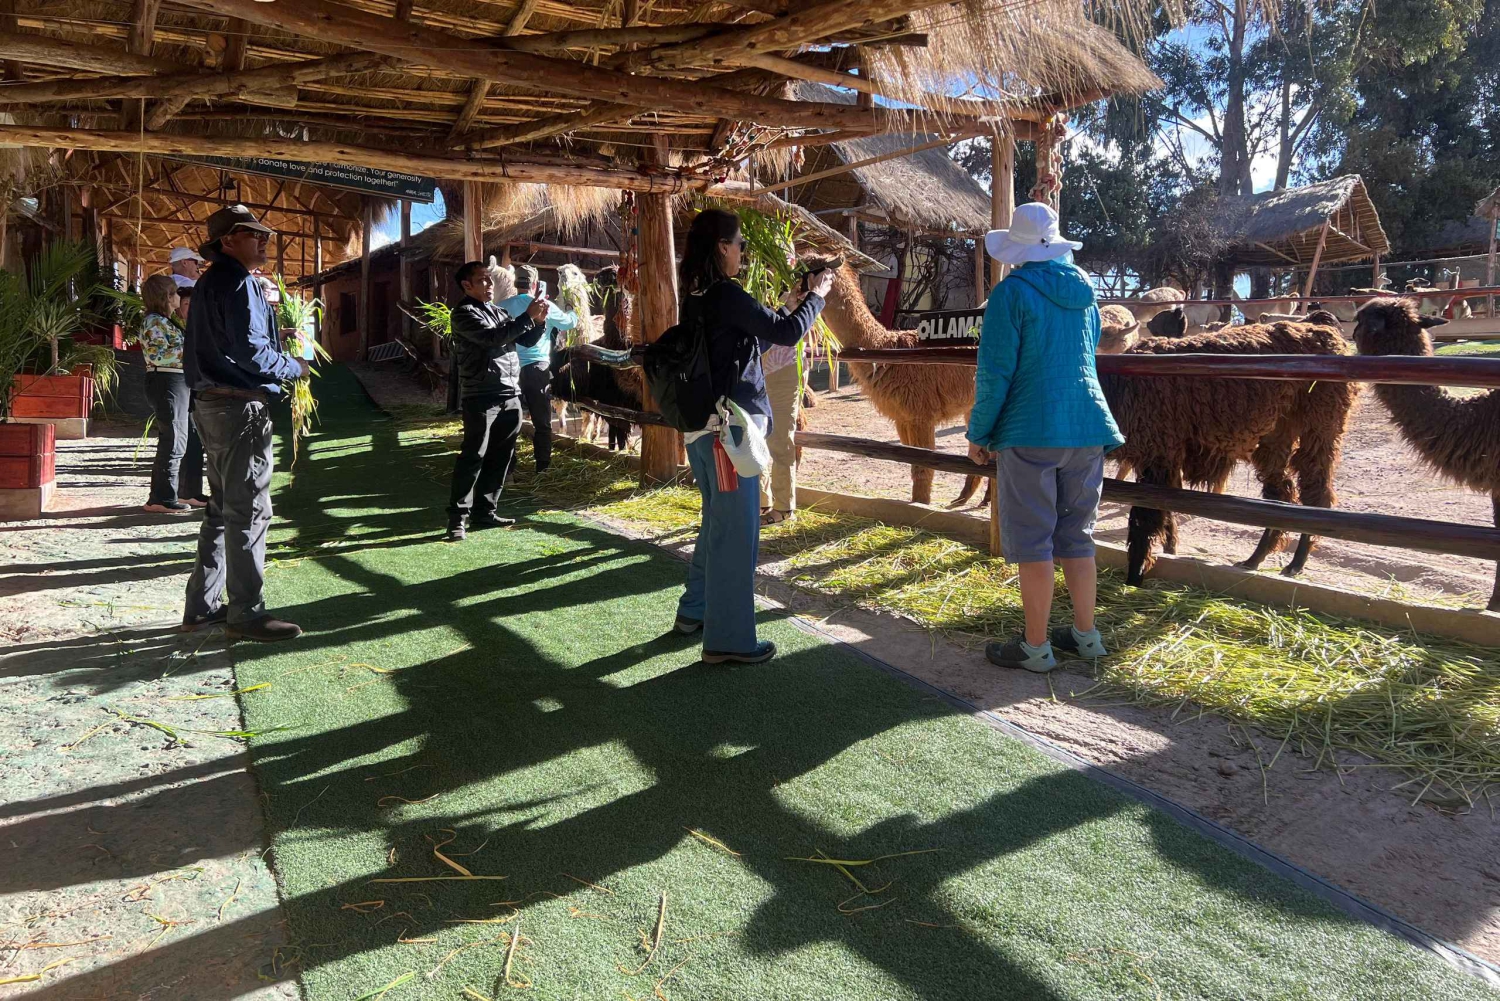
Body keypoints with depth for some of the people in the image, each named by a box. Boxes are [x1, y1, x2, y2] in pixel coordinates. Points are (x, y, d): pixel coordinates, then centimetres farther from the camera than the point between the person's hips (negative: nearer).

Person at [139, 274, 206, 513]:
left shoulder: (166, 321, 19)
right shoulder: (154, 321, -10)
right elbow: (157, 356, -20)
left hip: (180, 384, 10)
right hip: (166, 383, -10)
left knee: (193, 439, 13)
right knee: (173, 442, -9)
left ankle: (189, 493, 20)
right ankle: (160, 499, -4)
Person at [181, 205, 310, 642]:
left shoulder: (210, 283, 18)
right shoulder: (237, 283, -13)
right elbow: (251, 350, -21)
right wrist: (294, 367, -6)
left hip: (211, 404, 10)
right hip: (240, 408, -10)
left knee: (221, 507, 16)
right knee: (249, 510, -6)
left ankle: (202, 605, 22)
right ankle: (246, 613, -1)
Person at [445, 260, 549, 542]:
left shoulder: (497, 311, 19)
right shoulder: (464, 313, -4)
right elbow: (492, 338, -19)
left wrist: (539, 321, 0)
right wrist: (527, 317, -18)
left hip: (510, 395, 8)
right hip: (481, 397, -7)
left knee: (500, 457, 9)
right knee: (473, 457, -9)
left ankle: (484, 511, 17)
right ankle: (458, 517, -5)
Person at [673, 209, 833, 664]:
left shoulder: (697, 298, 12)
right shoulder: (727, 294, -16)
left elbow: (756, 336, 21)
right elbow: (786, 334, -14)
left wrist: (787, 306, 21)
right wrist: (815, 295, 1)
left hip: (702, 426, 10)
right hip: (731, 426, -10)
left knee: (717, 522, 22)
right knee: (736, 531, -3)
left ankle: (695, 610, 33)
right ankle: (728, 638, 3)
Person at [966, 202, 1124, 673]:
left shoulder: (1012, 291, -10)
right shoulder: (1082, 289, 11)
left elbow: (995, 371, -12)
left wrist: (978, 432, -3)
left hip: (1030, 431, -6)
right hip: (1087, 427, 7)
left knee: (1032, 543, 1)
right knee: (1076, 537, 15)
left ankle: (1036, 647, 7)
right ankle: (1086, 635, 23)